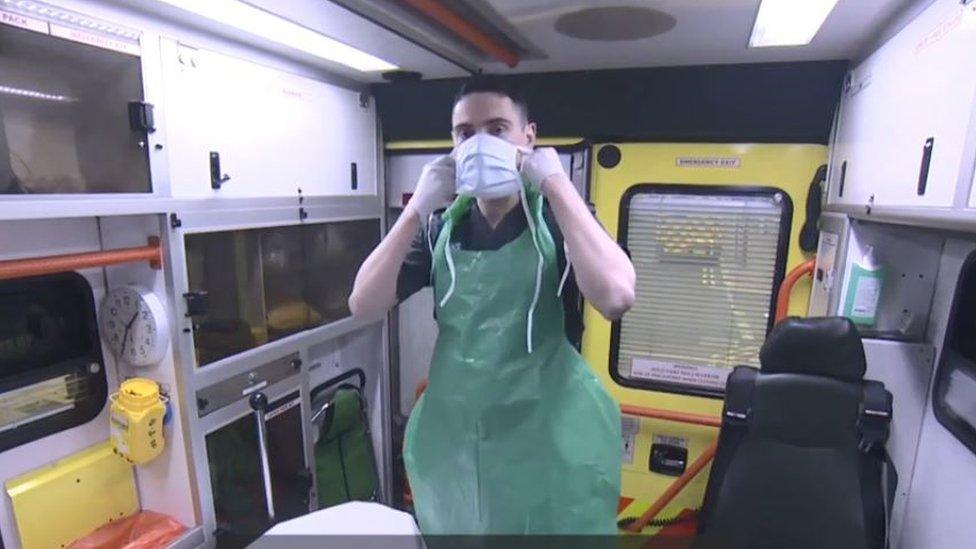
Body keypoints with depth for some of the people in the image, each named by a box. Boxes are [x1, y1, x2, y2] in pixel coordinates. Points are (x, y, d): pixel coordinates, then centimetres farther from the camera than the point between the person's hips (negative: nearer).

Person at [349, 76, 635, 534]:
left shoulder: (559, 219, -6)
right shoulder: (441, 228, 2)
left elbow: (615, 299, -26)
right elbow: (363, 304, -6)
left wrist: (556, 184, -21)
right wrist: (418, 207, -13)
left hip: (550, 441, -2)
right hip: (454, 439, 3)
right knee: (454, 527, 21)